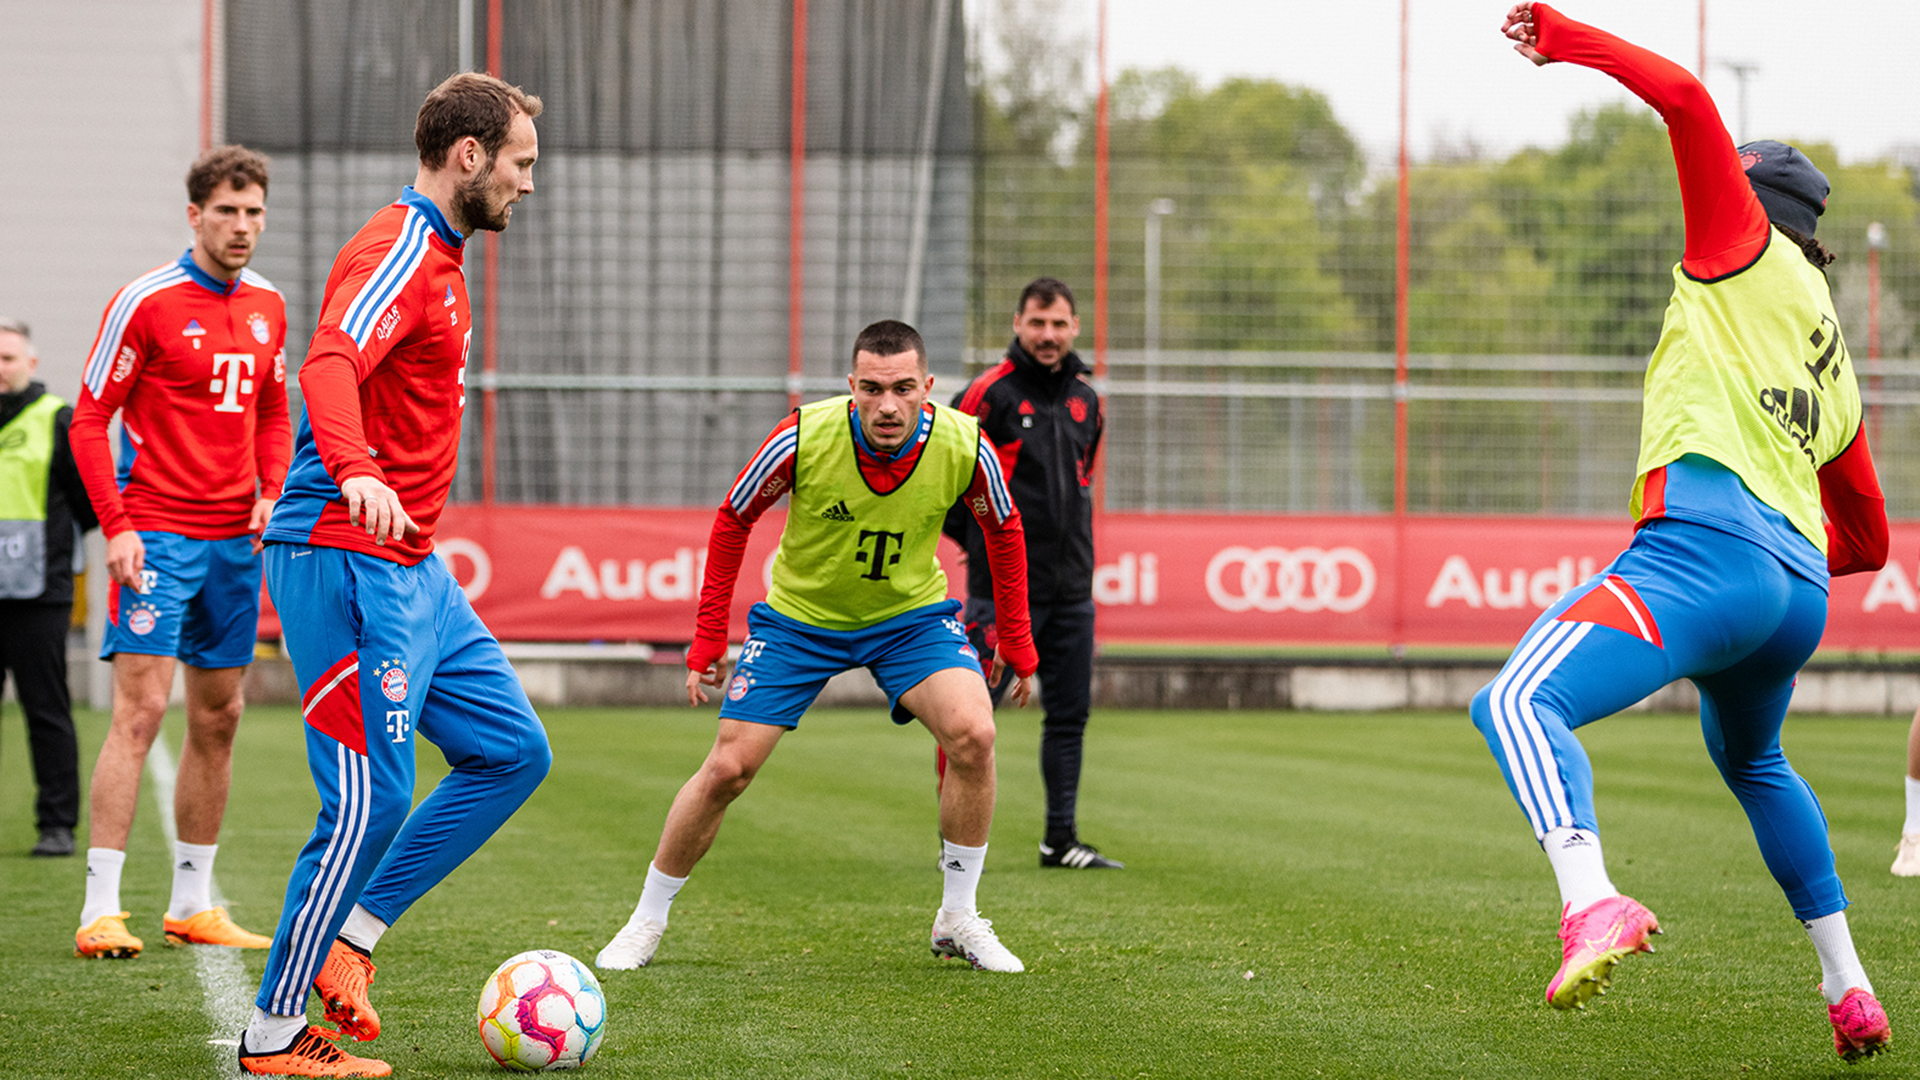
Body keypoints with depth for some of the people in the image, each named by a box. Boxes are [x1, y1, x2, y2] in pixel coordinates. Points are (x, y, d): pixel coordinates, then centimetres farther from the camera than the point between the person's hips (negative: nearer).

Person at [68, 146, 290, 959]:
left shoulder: (268, 306, 10)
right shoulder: (147, 302, -9)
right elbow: (89, 420, -8)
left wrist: (273, 492, 3)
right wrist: (116, 527, -15)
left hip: (236, 539, 7)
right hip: (157, 537, -6)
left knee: (218, 717, 10)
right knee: (141, 710, -12)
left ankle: (192, 903, 19)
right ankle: (100, 909, -12)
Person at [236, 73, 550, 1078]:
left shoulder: (437, 259, 18)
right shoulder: (399, 252, -14)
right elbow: (329, 364, -32)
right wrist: (357, 473, -48)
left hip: (410, 570, 10)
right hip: (349, 567, -10)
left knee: (512, 750, 10)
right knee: (371, 800, -10)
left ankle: (348, 939, 11)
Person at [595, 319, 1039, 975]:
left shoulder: (964, 447, -23)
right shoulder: (803, 438, -27)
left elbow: (1003, 531, -1)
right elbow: (733, 521, -9)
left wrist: (1017, 644, 3)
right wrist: (708, 641, -8)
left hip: (911, 615, 1)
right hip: (798, 618, -1)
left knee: (973, 732, -23)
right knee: (728, 769, -6)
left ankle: (958, 920, -6)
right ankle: (646, 923, 16)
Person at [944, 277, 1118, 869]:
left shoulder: (1085, 399, 11)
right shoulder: (990, 394, -9)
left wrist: (1072, 544, 16)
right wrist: (979, 538, 1)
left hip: (1071, 589, 6)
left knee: (1070, 714, 8)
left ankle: (1061, 840, 15)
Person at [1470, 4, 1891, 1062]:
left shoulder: (1752, 255, 13)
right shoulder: (1832, 364, 32)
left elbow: (1685, 100, 0)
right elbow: (1867, 539, 37)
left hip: (1705, 545, -9)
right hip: (1796, 590, 9)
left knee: (1517, 704, -24)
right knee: (1752, 763, 37)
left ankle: (1594, 905, -50)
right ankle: (1850, 995, 37)